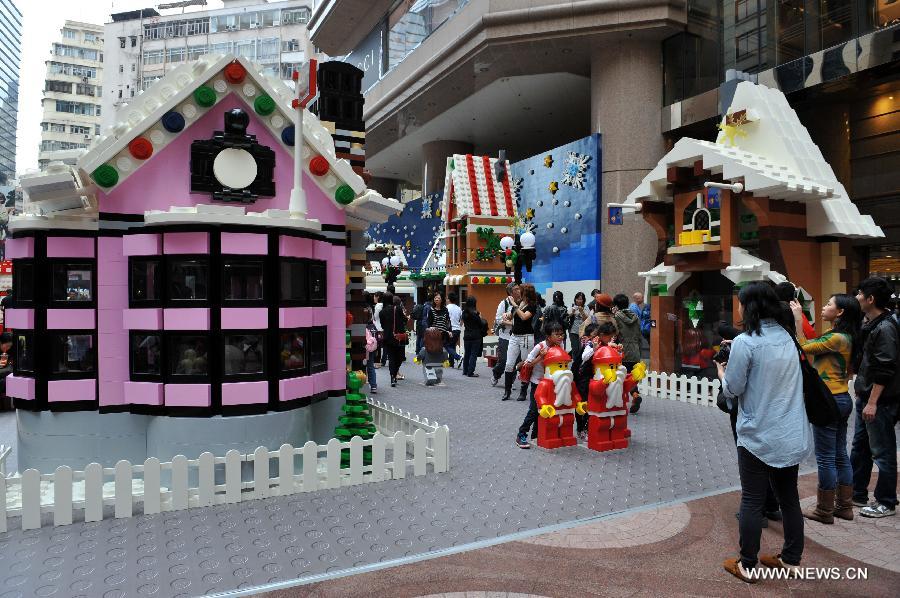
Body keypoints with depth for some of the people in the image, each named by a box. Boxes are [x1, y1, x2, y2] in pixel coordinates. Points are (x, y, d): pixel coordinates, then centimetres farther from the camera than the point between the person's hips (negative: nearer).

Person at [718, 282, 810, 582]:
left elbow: (732, 390, -14)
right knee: (789, 497, 17)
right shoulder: (787, 338, 6)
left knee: (752, 501, 4)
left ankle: (747, 566, 14)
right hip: (793, 435, 7)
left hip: (759, 436, -7)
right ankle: (791, 558, 30)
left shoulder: (745, 342, -17)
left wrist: (722, 373, 6)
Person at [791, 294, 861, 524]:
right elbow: (813, 341, 10)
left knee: (826, 458, 0)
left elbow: (804, 347, -15)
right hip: (842, 399, 10)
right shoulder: (845, 337, 11)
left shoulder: (837, 338, -18)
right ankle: (844, 506, 25)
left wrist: (798, 319, -12)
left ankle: (824, 511, 9)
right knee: (840, 455, 16)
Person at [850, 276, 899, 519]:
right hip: (865, 395, 9)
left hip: (880, 400, -9)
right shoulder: (869, 324, 10)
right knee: (859, 447, 17)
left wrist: (872, 402, -21)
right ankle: (857, 494, 28)